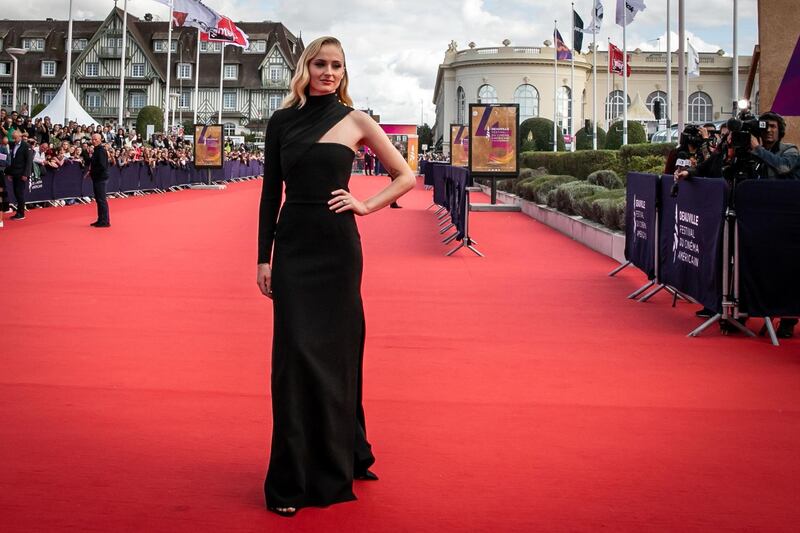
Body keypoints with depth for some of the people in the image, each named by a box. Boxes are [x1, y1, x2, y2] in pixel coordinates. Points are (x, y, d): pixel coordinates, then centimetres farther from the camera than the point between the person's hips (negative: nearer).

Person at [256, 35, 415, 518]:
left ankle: (335, 465, 21)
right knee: (295, 352, -1)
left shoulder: (355, 121, 3)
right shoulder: (282, 121, 8)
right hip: (293, 243, 2)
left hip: (337, 246, -1)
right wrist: (264, 257, 3)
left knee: (334, 351, 5)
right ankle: (292, 478, 6)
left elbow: (406, 176, 9)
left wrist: (366, 205, -4)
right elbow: (271, 193, 8)